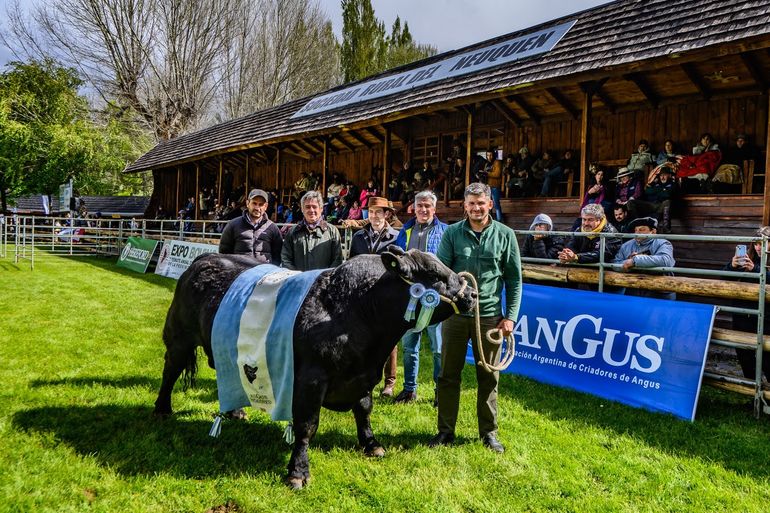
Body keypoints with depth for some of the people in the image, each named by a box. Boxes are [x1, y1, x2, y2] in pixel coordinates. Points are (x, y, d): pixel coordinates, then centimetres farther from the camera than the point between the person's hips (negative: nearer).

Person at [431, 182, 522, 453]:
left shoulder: (505, 235, 2)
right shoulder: (452, 233, 2)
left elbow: (514, 279, 4)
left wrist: (511, 316, -2)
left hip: (490, 315, 0)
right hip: (455, 313, 0)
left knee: (489, 377, 9)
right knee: (449, 375, 8)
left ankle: (489, 432, 25)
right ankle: (445, 430, 22)